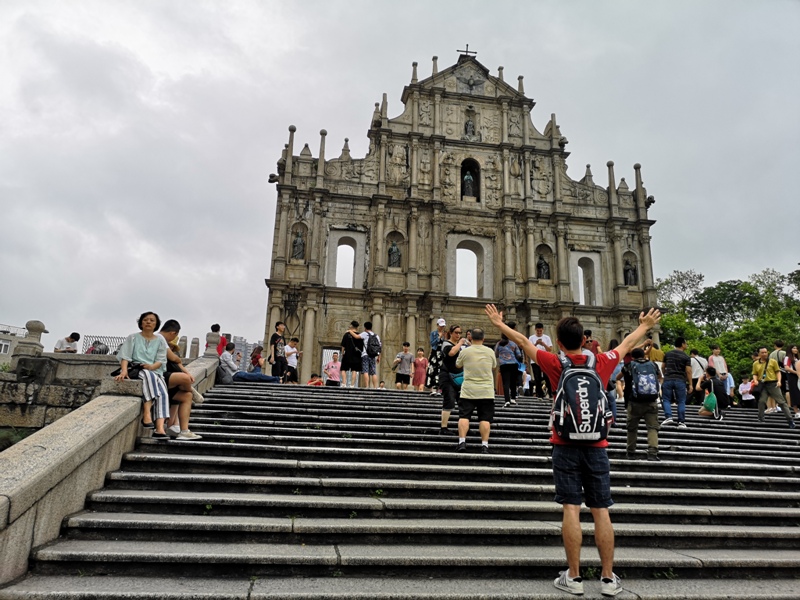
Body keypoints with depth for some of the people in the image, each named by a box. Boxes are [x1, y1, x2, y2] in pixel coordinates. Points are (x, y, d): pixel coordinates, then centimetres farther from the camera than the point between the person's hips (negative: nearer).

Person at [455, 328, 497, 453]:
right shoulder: (490, 352, 2)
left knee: (464, 416, 2)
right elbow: (494, 368, 18)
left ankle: (462, 442, -7)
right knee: (485, 418, 3)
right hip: (486, 391, 1)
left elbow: (458, 365, 15)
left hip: (468, 391, -1)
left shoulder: (465, 351, -3)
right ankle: (485, 445, 0)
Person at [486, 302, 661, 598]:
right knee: (601, 511, 6)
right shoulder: (602, 362, 2)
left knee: (571, 509, -1)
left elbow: (524, 342, 6)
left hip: (566, 446, -2)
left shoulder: (556, 364, -5)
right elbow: (627, 344, 20)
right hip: (596, 447, 2)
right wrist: (645, 326, 39)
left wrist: (499, 323, 20)